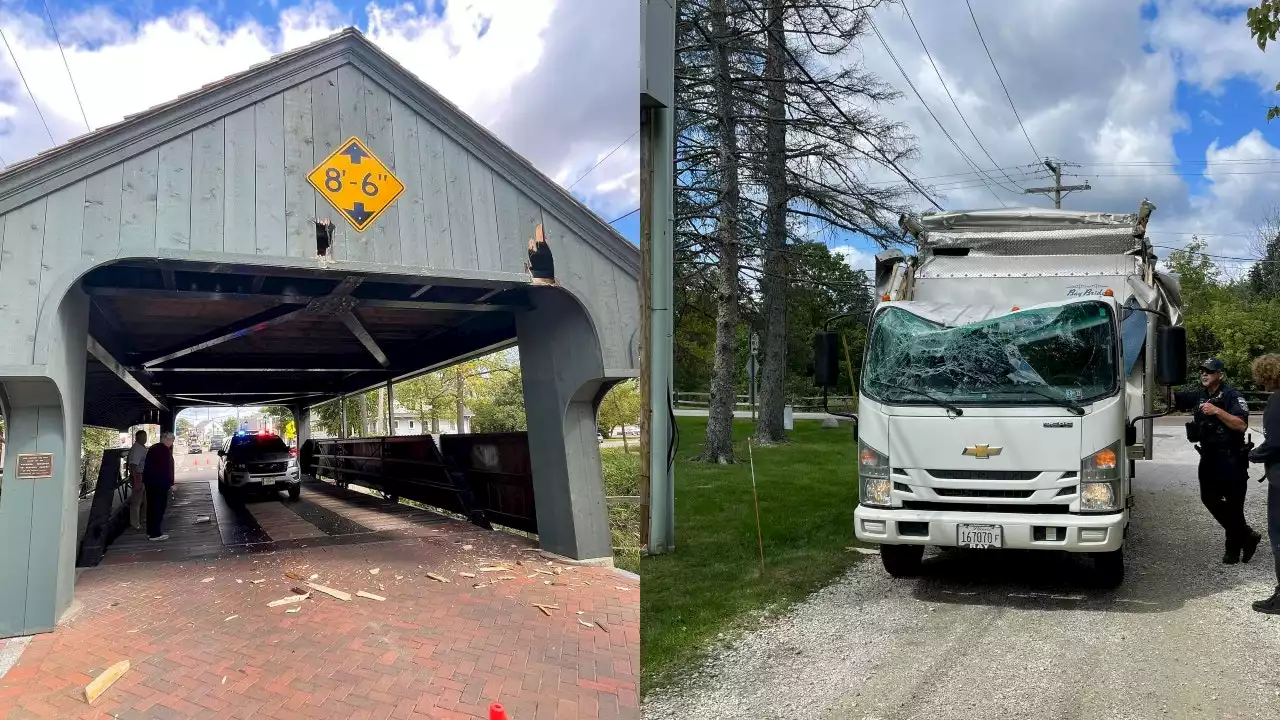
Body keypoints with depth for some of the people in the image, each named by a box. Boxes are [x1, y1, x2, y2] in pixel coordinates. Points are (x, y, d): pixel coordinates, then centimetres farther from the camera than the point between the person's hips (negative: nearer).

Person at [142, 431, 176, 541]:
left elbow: (147, 465, 17)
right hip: (160, 483, -9)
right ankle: (155, 533, -2)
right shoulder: (165, 451, -15)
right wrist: (171, 483, -14)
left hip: (149, 481, 9)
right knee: (159, 507, -4)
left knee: (151, 506, 15)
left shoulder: (152, 448, 13)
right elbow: (167, 469, -18)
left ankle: (150, 531, 23)